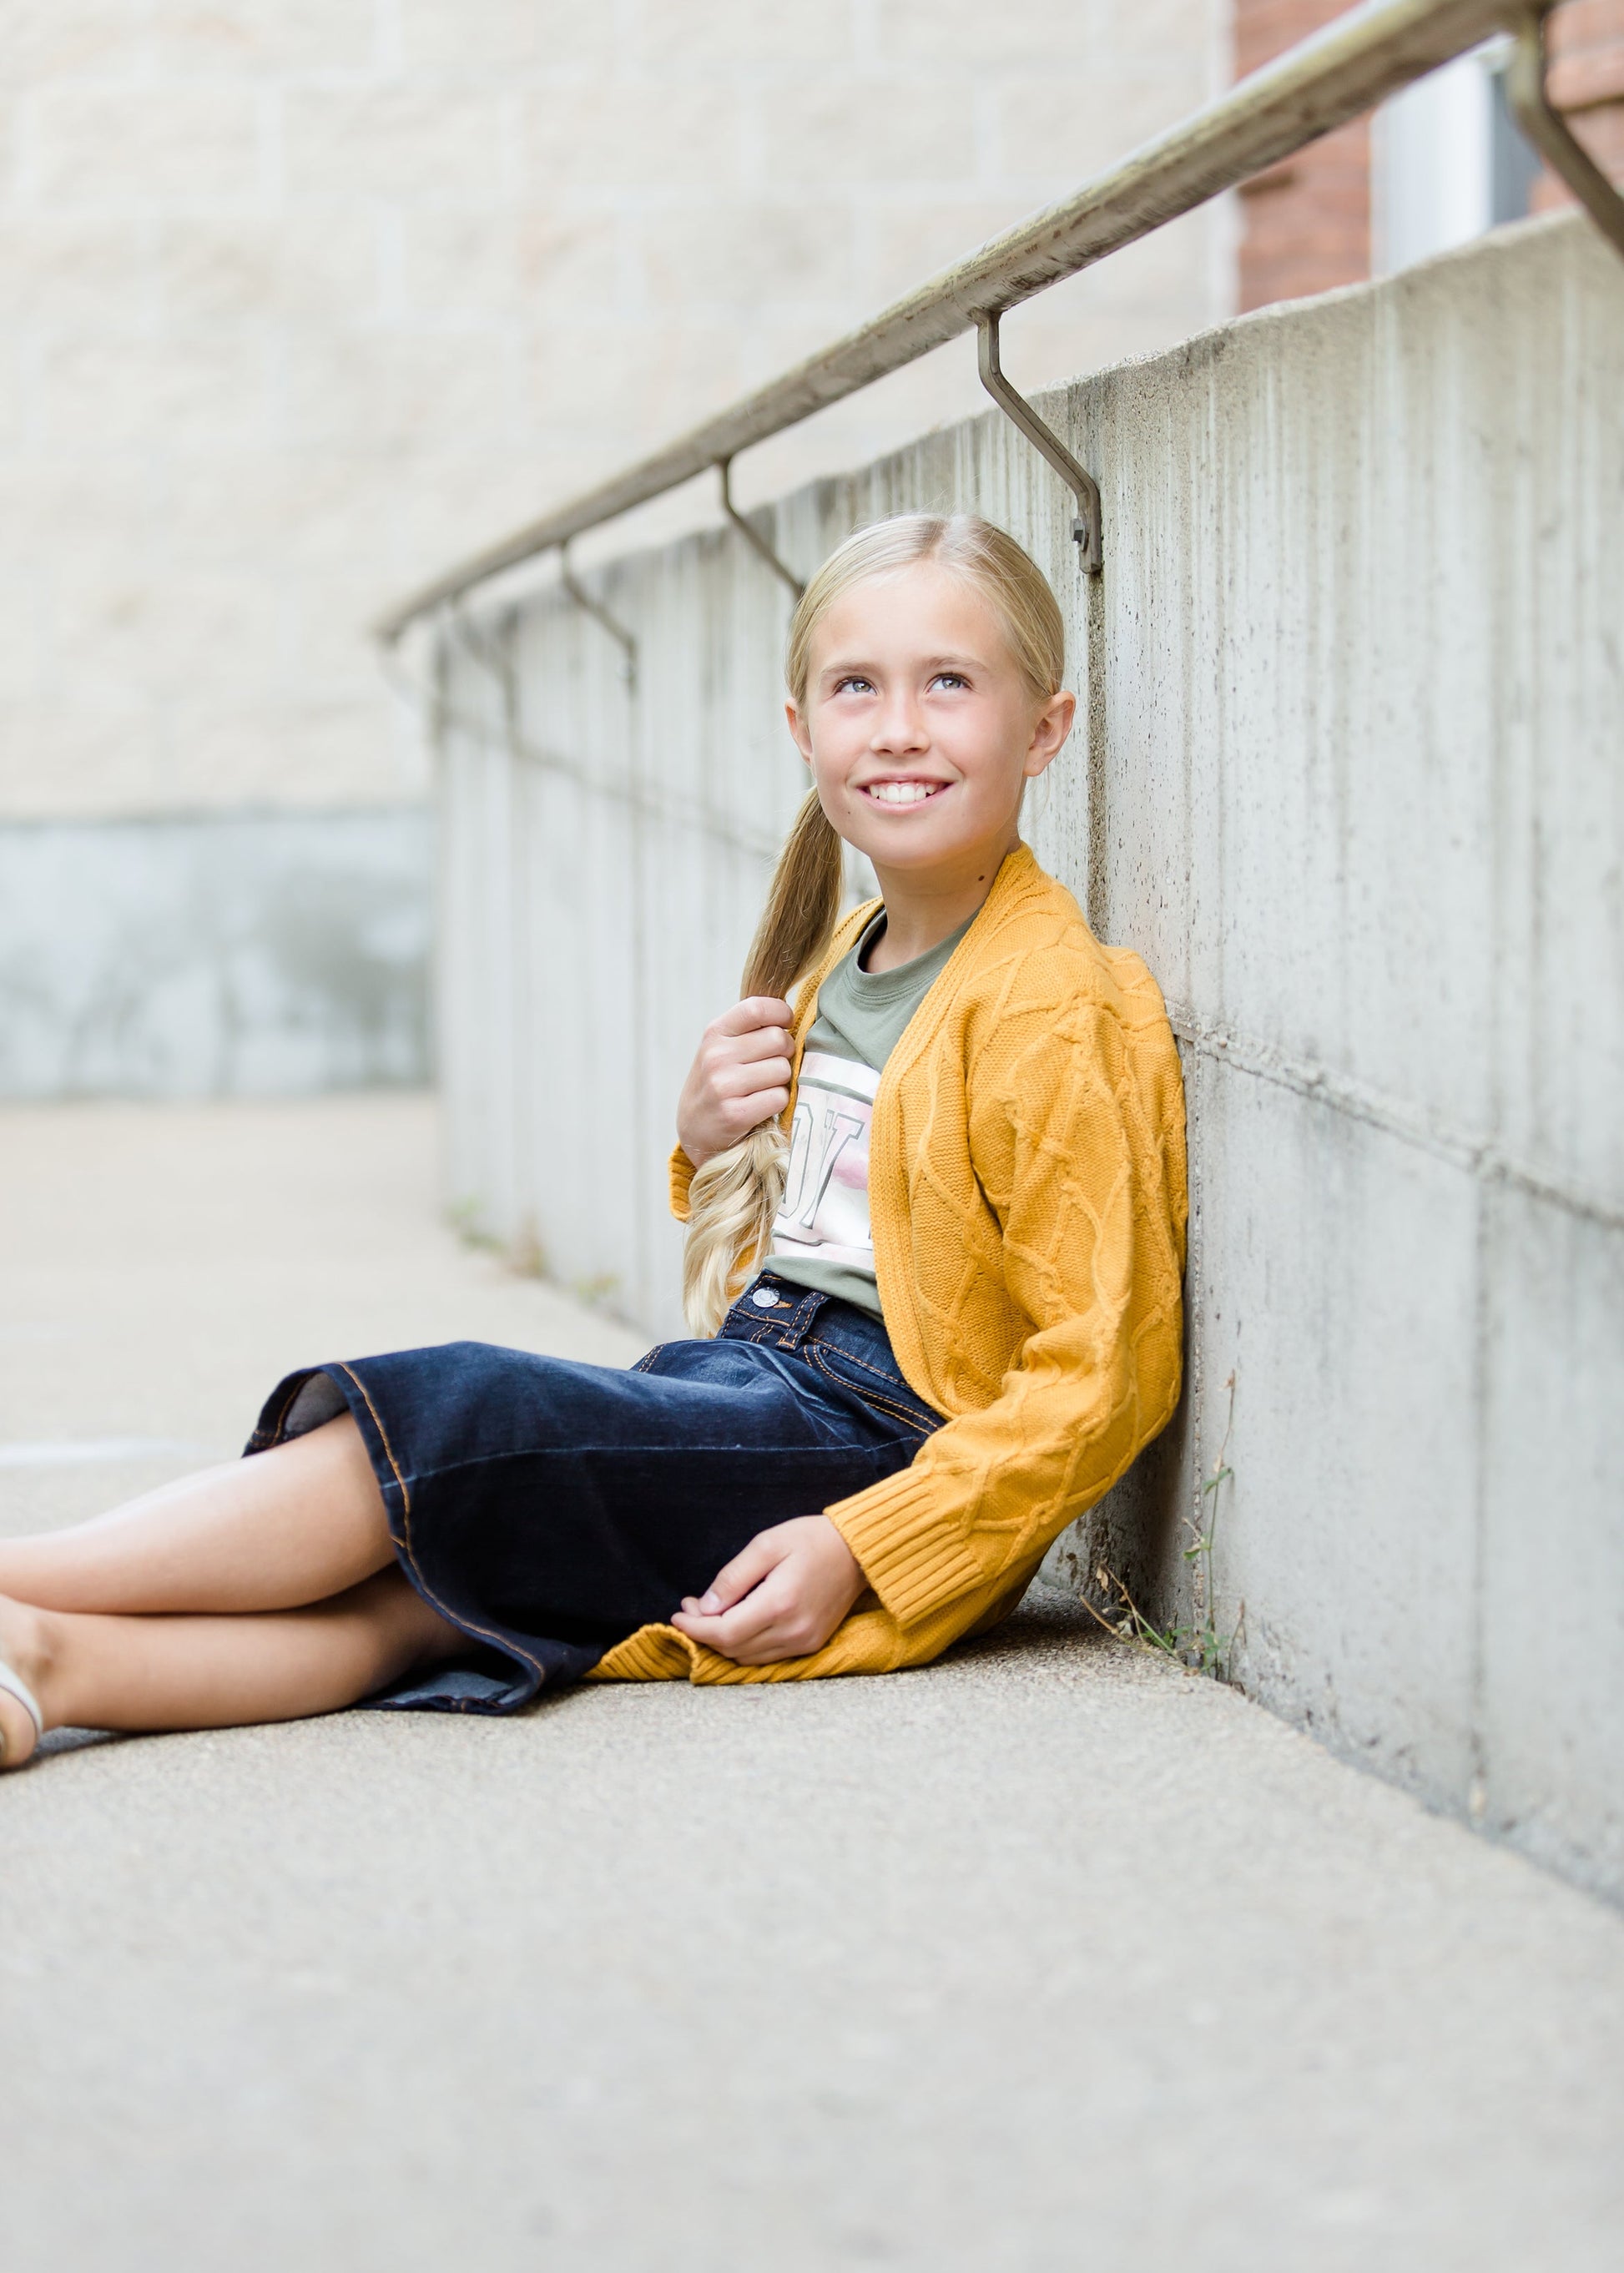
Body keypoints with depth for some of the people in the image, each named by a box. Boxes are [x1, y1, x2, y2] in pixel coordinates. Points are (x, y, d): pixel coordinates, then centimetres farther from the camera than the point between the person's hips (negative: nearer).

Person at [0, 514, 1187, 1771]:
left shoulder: (1052, 1009, -11)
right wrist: (711, 1147, 5)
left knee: (446, 1421, -22)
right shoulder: (837, 961, 16)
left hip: (882, 1436, -7)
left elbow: (1093, 1380, -14)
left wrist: (854, 1549, -20)